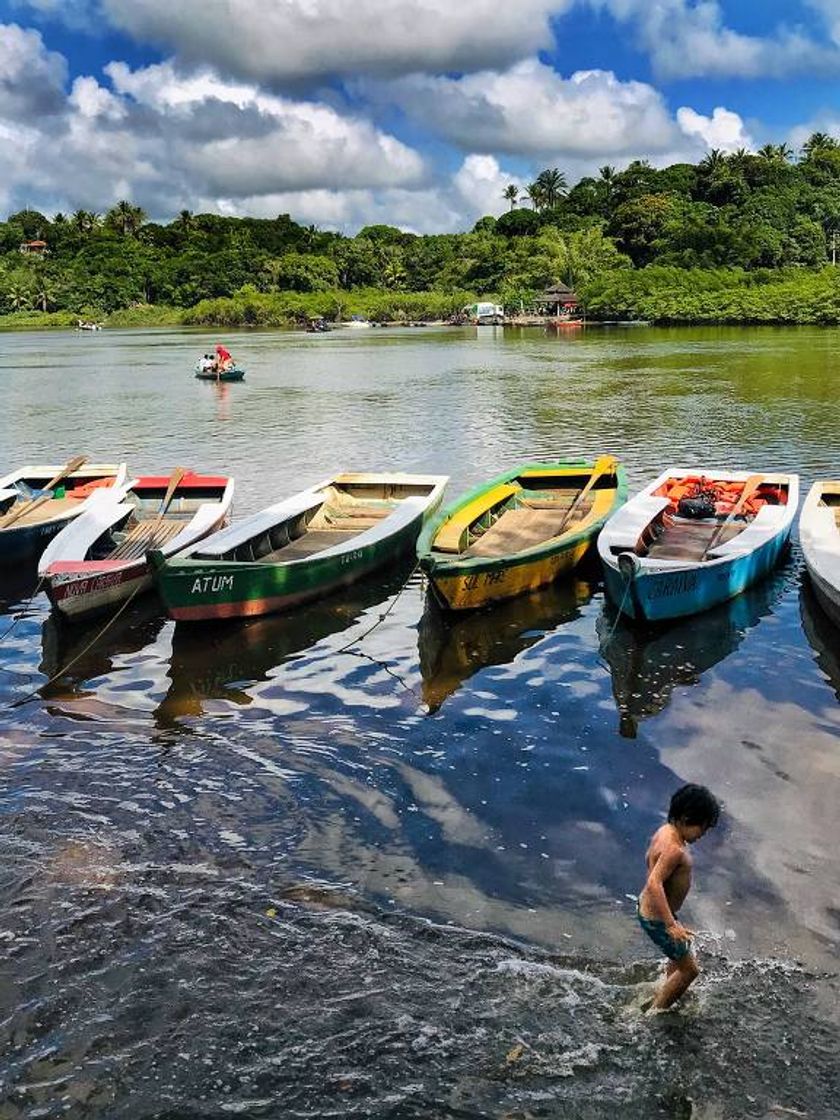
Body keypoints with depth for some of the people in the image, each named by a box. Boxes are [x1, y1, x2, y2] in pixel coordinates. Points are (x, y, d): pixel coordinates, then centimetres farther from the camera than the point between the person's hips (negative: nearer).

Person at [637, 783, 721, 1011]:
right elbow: (654, 885, -38)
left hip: (647, 906, 10)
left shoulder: (664, 831, -1)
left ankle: (668, 993, 49)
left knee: (681, 955, 29)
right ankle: (655, 1012, 18)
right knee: (689, 969, 6)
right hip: (656, 919, -10)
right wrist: (671, 926, -37)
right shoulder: (675, 849, -30)